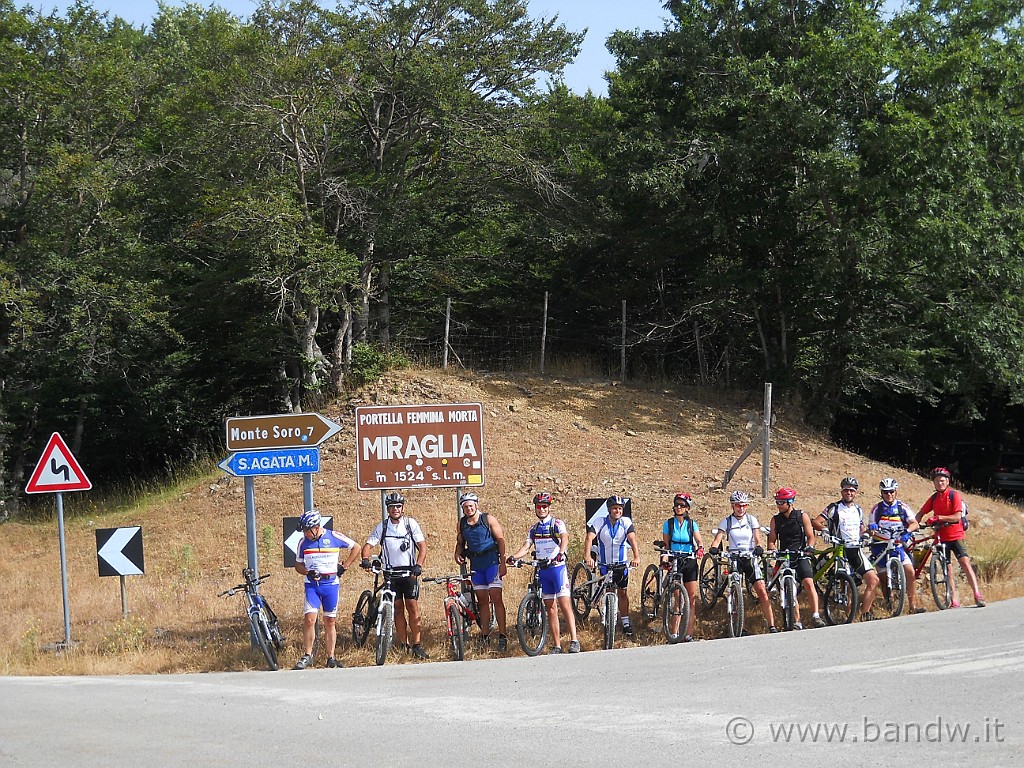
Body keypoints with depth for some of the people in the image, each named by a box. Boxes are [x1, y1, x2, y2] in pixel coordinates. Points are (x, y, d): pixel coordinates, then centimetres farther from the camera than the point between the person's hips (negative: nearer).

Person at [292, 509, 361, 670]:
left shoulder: (334, 537, -5)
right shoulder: (303, 542, 1)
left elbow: (356, 548, 5)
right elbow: (298, 565, 11)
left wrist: (344, 566, 0)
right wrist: (308, 572, -10)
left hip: (331, 584, -1)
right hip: (312, 585, 1)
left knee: (330, 622, 4)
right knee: (309, 619, -11)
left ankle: (331, 658, 10)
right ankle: (308, 655, 0)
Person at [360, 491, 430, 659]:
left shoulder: (411, 524, 0)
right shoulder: (382, 527, 3)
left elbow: (422, 546, -5)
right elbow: (368, 545, 1)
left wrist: (418, 565, -20)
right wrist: (365, 559, -20)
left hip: (409, 573, -1)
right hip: (390, 574, 2)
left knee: (413, 607, -7)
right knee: (398, 608, 3)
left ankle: (416, 645, -5)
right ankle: (404, 645, 9)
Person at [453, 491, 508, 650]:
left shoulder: (488, 519, -4)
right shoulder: (462, 523, 8)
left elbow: (500, 539, -3)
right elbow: (460, 542, 20)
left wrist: (503, 563, -10)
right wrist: (458, 554, -3)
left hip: (491, 562, -4)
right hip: (475, 565, 4)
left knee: (496, 598, -10)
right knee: (482, 600, 7)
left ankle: (502, 635, -10)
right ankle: (484, 635, 10)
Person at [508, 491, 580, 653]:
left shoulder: (557, 524, -2)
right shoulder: (533, 529, 13)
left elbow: (564, 538, -20)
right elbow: (526, 546, 2)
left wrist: (560, 553, -41)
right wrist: (514, 557, -18)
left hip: (557, 567, -5)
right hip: (542, 570, 5)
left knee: (564, 604, -12)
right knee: (550, 608, 6)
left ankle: (574, 641, -14)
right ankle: (556, 645, 7)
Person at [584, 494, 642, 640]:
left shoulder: (626, 523, -9)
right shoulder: (600, 523, -12)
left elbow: (632, 539, -23)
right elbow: (589, 538, -25)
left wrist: (636, 557, -40)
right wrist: (587, 556, -43)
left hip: (622, 563, 0)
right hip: (605, 564, 0)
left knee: (623, 592, 1)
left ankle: (626, 624, 7)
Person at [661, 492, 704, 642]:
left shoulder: (692, 524, 6)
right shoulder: (668, 524, 4)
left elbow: (699, 541, -5)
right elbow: (665, 545, 3)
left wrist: (700, 549, -27)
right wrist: (664, 559, -13)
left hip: (689, 562, 1)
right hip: (674, 562, -1)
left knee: (692, 598, -3)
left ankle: (688, 634, 0)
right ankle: (674, 633, -7)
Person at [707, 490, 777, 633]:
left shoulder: (752, 520, 6)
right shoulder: (726, 522, 4)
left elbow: (757, 539, -3)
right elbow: (718, 538, -7)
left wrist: (758, 547, -26)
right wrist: (714, 548, -30)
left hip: (750, 558, 0)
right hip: (734, 559, 0)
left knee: (762, 591, -11)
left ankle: (772, 625, -13)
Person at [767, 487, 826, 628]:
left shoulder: (802, 516, 2)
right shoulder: (776, 519, 7)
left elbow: (810, 536, 3)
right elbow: (772, 541, 9)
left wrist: (809, 548, -15)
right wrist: (773, 551, -11)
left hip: (801, 557, -2)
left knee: (808, 583, -20)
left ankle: (816, 615, -19)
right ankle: (797, 622, 5)